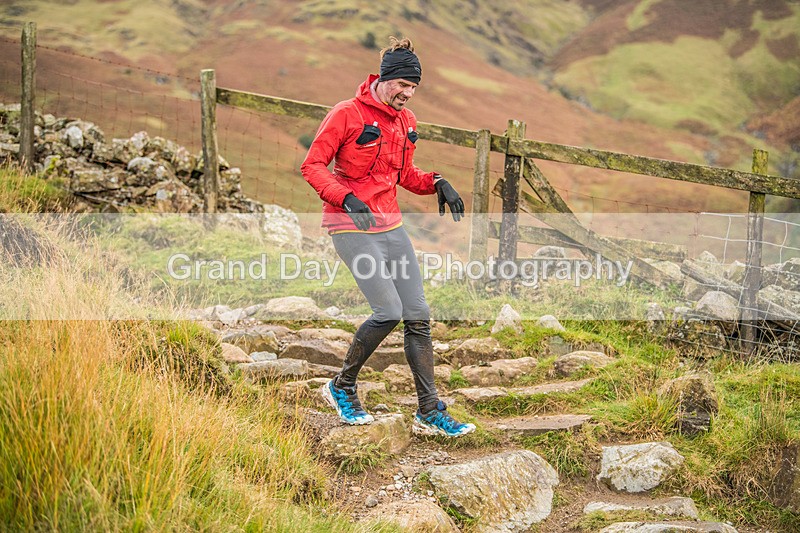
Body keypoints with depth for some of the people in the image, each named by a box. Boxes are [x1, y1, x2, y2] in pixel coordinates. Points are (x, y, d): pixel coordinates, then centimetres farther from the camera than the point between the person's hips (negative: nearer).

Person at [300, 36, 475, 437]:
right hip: (350, 226, -7)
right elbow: (312, 166, -11)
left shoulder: (406, 121, 11)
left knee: (418, 315, 2)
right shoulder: (347, 114, -10)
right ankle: (342, 387, 8)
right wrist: (346, 198, -26)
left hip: (390, 224, 7)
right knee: (389, 312, -16)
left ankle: (430, 413, 8)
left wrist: (437, 184, 4)